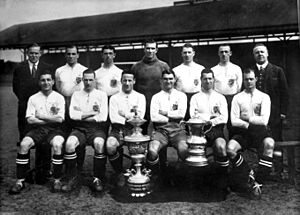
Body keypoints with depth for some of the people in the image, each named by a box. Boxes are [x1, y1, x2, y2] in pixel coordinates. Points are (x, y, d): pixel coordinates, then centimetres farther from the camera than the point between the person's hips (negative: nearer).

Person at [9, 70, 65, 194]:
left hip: (54, 129, -2)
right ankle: (20, 181, -13)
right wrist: (50, 119, -6)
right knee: (24, 144, -25)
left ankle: (57, 180, -17)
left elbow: (59, 119, -6)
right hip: (37, 129, 2)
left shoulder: (59, 97, 4)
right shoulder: (33, 98, 9)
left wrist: (41, 116, -4)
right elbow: (30, 120, -1)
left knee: (57, 144, -32)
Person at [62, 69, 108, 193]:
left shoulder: (101, 95, 11)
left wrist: (82, 116, -3)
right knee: (69, 143, -29)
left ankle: (98, 179, -17)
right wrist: (92, 113, -5)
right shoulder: (76, 94, 16)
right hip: (79, 128, 2)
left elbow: (103, 117, -2)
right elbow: (72, 115, 1)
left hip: (96, 128, -1)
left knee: (99, 143, -34)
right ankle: (72, 178, -11)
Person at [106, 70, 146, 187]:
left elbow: (139, 117, 0)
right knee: (110, 145, -31)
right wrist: (131, 118, -6)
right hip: (118, 129, 0)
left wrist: (124, 114, -1)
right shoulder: (114, 98, 14)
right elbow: (114, 118, -1)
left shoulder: (140, 97, 15)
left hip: (134, 129, 0)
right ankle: (119, 173, -4)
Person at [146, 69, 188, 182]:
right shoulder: (156, 97, 16)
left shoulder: (181, 95, 16)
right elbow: (154, 117, 0)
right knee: (152, 151, -27)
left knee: (183, 150, -31)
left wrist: (165, 113, 1)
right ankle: (156, 176, 3)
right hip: (161, 130, 1)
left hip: (178, 130, 0)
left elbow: (181, 114, -1)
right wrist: (171, 118, -1)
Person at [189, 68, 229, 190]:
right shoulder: (195, 98, 17)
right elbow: (193, 116, 0)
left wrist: (210, 121, -7)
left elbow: (224, 118, 6)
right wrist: (213, 115, -3)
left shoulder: (220, 98, 19)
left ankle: (222, 178, -13)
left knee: (220, 145, -31)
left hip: (216, 129, 1)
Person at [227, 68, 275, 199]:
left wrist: (248, 118, -2)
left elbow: (264, 120, -3)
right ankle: (249, 175, -6)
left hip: (260, 131, 0)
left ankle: (258, 181, -21)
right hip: (242, 132, 1)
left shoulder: (264, 97, 10)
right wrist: (249, 124, -10)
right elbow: (234, 121, -1)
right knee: (230, 148, -29)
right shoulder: (237, 98, 11)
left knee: (269, 144, -34)